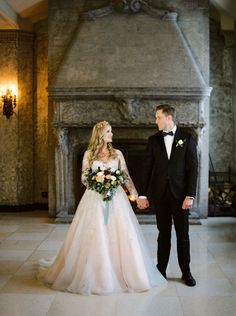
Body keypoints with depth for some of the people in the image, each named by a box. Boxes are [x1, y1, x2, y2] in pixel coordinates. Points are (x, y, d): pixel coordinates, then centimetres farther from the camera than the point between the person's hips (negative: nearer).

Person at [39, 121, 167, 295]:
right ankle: (95, 275, 14)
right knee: (95, 236, 0)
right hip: (95, 199, -1)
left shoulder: (117, 153, 9)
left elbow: (126, 176, 6)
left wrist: (136, 195, -3)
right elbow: (84, 178, 6)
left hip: (116, 198, 2)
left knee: (120, 235, -1)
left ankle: (122, 272, 14)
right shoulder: (89, 154, 5)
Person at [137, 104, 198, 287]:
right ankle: (161, 270, 20)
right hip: (160, 194, 2)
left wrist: (190, 195, -11)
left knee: (183, 235, 7)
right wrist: (143, 194, 2)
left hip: (180, 194, -1)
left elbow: (192, 168, -4)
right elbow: (147, 168, 5)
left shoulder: (187, 138, -2)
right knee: (163, 234, 9)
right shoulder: (153, 140, 5)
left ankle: (186, 272, 21)